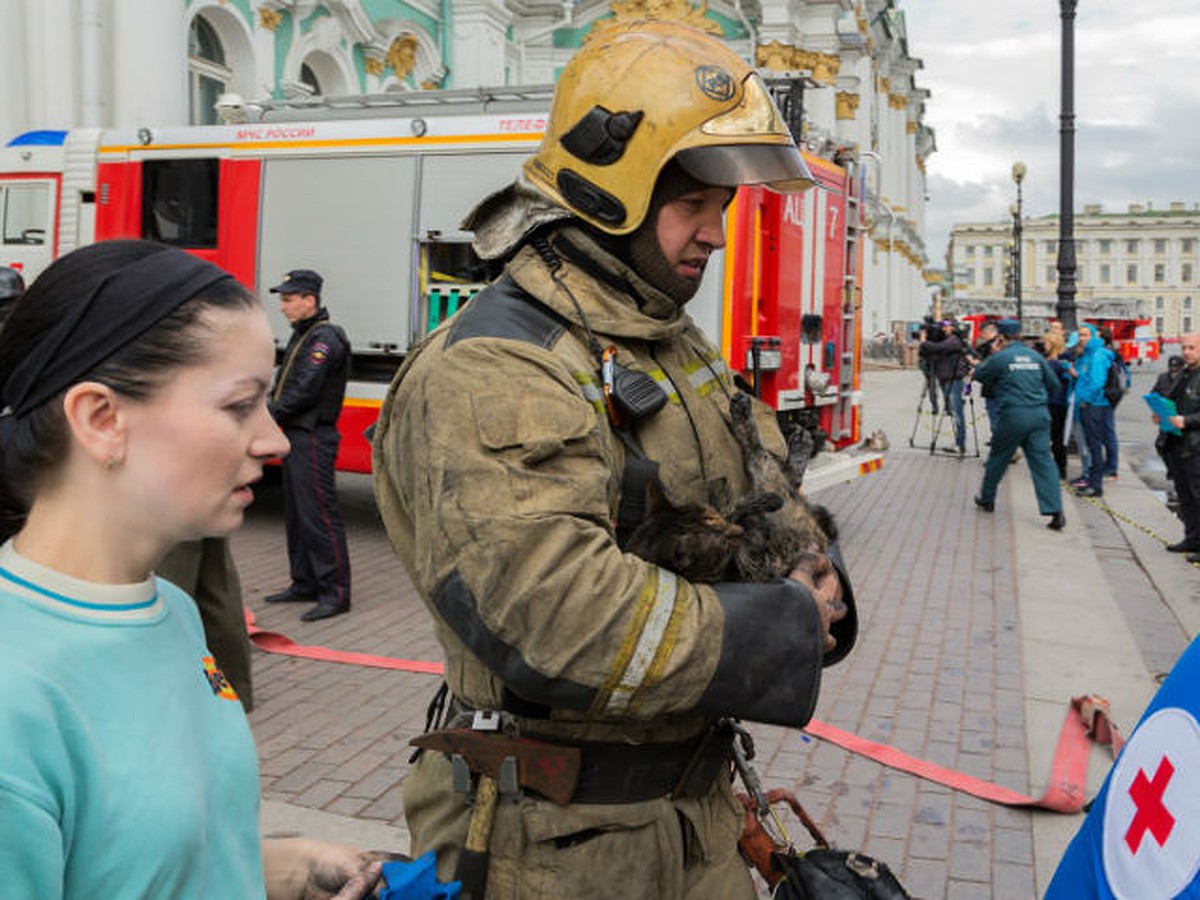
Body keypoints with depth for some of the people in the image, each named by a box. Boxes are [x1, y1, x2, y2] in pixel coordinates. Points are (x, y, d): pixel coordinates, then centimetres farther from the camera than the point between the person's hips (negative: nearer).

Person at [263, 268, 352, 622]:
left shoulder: (325, 338, -14)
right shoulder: (302, 335, 18)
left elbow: (305, 391, -20)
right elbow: (286, 385, 19)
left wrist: (269, 415, -9)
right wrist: (268, 411, 2)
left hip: (314, 440, -10)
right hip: (296, 437, 10)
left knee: (319, 515, -9)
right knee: (296, 515, 15)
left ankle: (335, 593, -6)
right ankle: (305, 584, 24)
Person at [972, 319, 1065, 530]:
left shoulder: (1000, 358, -5)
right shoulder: (1035, 356, 9)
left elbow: (979, 375, 9)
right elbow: (1053, 383, 14)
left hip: (1014, 415, -3)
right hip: (1040, 414, 4)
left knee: (997, 458, 15)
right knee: (1043, 461, 0)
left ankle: (986, 499, 31)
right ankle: (1055, 511, -8)